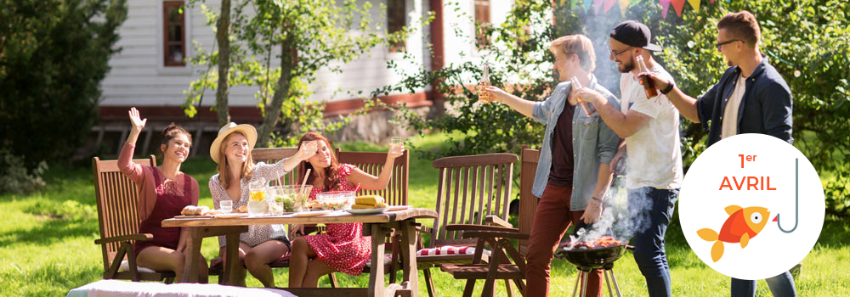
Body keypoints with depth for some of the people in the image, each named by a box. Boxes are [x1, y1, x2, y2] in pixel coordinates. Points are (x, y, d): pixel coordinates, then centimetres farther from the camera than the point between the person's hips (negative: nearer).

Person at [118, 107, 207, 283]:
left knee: (200, 263, -28)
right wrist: (135, 131, -24)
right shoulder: (148, 175, 3)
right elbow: (124, 165, -20)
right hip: (148, 247, -3)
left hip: (178, 246, 3)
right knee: (180, 262, -32)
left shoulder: (190, 183, 13)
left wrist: (180, 250, -13)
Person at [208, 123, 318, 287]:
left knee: (253, 258, -32)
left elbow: (280, 168, -29)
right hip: (240, 241, 2)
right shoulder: (215, 183, 2)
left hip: (272, 238, -2)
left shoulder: (257, 172, -7)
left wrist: (299, 156, -52)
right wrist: (224, 247, -7)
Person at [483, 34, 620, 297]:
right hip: (554, 188, 7)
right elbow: (541, 111, 34)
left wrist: (597, 200, -21)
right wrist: (503, 97, 37)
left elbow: (608, 156, -17)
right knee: (537, 256, 2)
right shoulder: (561, 92, 10)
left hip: (585, 194, -7)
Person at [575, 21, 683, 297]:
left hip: (657, 183, -10)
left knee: (648, 252, -15)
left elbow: (625, 127, -24)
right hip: (637, 180, 10)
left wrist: (597, 99, -13)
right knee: (646, 251, 12)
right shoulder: (627, 78, 11)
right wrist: (620, 151, 4)